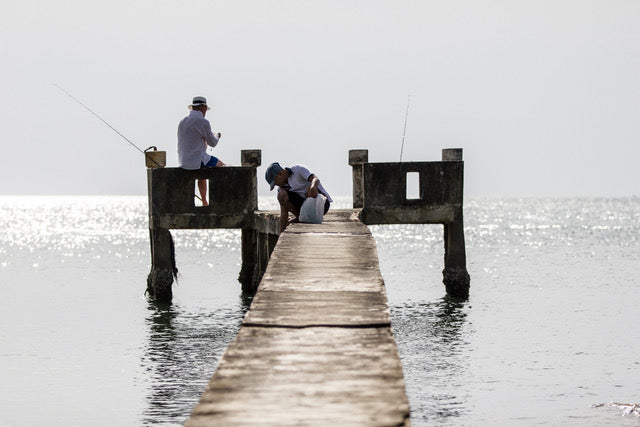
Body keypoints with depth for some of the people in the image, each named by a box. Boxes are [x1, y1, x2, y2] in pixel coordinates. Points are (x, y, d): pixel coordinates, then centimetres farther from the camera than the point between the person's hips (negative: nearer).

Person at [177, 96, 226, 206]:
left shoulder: (182, 122, 9)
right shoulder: (203, 122, -13)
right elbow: (212, 143, -4)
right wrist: (217, 136, 19)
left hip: (183, 162, 7)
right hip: (197, 161, -7)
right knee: (222, 166, 17)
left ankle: (204, 203, 37)